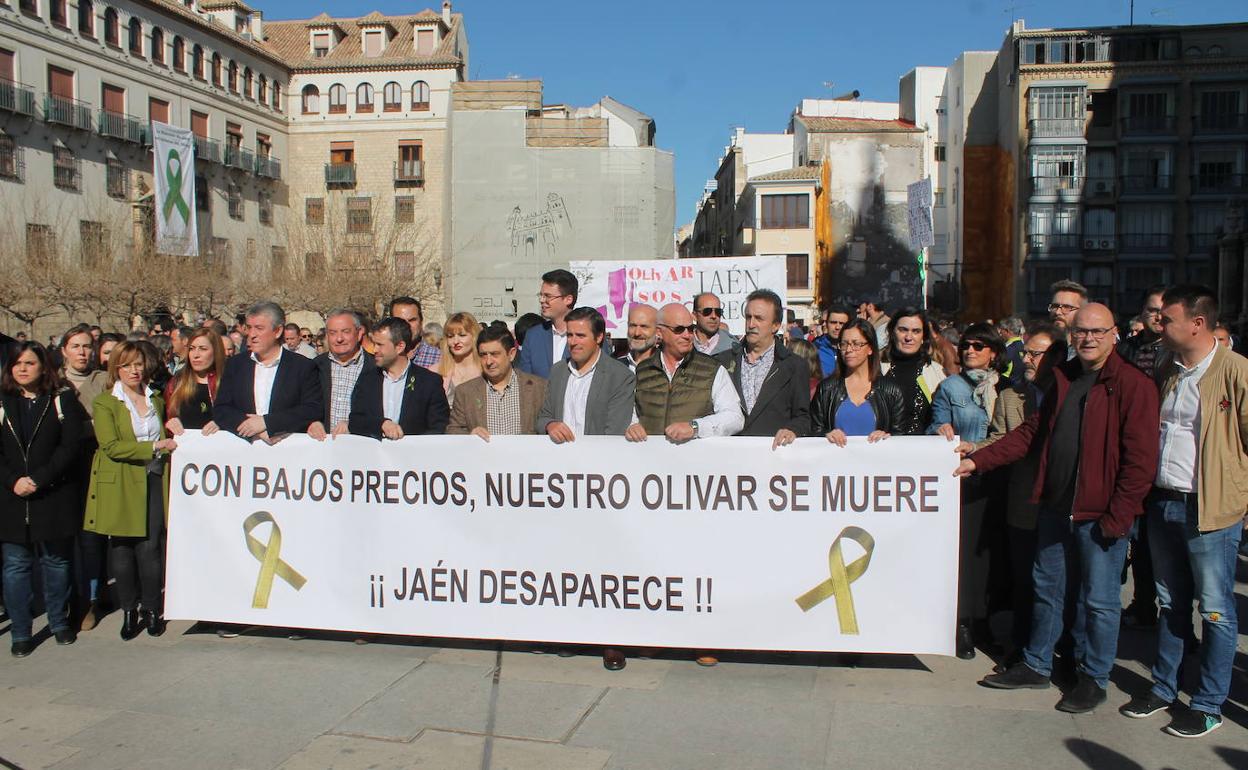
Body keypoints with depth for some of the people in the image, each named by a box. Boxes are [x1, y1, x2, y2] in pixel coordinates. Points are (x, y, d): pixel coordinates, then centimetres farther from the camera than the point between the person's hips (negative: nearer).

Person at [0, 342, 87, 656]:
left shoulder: (63, 400, 1)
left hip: (54, 497, -2)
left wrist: (38, 480, -15)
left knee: (56, 561, 9)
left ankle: (60, 623, 24)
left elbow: (70, 446, -8)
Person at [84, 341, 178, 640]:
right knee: (122, 551, 3)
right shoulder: (105, 402, 0)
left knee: (151, 548, -3)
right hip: (120, 486, -2)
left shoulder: (157, 401, 15)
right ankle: (129, 612, 17)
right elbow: (111, 447, -12)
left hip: (154, 483, 3)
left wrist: (173, 435, 7)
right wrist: (155, 447, -16)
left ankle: (151, 609, 11)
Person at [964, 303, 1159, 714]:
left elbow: (1140, 460, -14)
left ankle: (1094, 678, 24)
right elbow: (1031, 432, 14)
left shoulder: (1134, 385, -10)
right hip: (1055, 508, 7)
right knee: (1046, 589, 17)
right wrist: (977, 460, 6)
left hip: (1100, 515, -6)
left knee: (1098, 600, 6)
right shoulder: (1063, 379, 10)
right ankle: (1036, 666, 32)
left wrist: (1117, 518, -17)